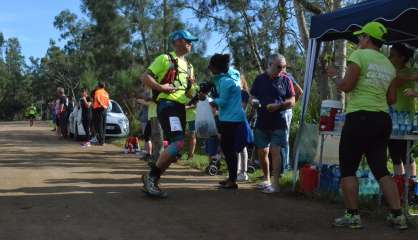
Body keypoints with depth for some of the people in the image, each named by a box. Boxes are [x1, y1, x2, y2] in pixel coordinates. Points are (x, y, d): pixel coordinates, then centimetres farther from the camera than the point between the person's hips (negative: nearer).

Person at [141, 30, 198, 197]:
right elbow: (145, 77, -5)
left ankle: (152, 181, 15)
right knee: (178, 143, -25)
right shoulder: (165, 59, 1)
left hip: (181, 108, 9)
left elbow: (190, 94, 25)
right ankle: (151, 176, -14)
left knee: (174, 149, 6)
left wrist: (193, 86, 4)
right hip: (167, 105, -9)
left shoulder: (189, 67, 24)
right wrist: (161, 87, -17)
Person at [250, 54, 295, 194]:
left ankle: (275, 183, -10)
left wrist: (278, 106, -16)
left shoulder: (285, 80, 2)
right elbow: (252, 97, 13)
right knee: (262, 152, 9)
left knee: (275, 151, -12)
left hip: (278, 123, -3)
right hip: (262, 122, 3)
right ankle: (266, 179, 26)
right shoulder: (260, 79, 8)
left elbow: (292, 101, 0)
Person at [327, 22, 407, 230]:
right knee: (381, 169, 11)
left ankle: (352, 216, 3)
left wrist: (334, 75, 8)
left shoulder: (360, 55, -5)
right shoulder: (389, 65, 15)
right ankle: (398, 216, 8)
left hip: (360, 118, -7)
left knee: (348, 169, 3)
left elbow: (346, 86, -11)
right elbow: (391, 99, 13)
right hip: (383, 119, 7)